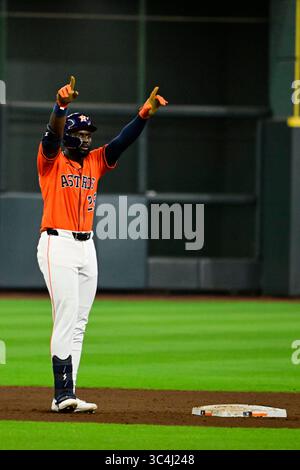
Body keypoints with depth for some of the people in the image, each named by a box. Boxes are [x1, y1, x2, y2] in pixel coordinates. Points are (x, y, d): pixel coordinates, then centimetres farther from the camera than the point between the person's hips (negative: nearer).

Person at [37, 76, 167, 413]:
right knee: (66, 321, -14)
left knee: (78, 325, 5)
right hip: (58, 245, -7)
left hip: (86, 248, 7)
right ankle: (63, 395, -17)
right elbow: (52, 135, -20)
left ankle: (66, 396, 7)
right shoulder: (52, 160, -1)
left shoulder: (94, 162, 15)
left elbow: (122, 141, 5)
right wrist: (61, 105, -40)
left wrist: (145, 113, -10)